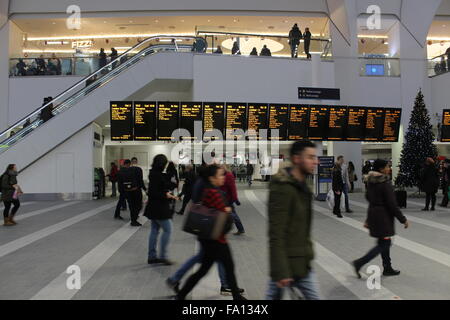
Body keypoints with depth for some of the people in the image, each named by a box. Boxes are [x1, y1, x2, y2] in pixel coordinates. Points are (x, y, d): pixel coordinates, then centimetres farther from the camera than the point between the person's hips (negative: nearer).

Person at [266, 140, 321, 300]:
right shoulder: (282, 188, -21)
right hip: (286, 264, -9)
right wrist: (280, 272, -25)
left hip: (302, 263, 10)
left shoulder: (302, 187, 10)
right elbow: (276, 234, -24)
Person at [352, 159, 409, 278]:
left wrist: (368, 220, 20)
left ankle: (387, 268, 30)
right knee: (384, 244, 0)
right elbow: (392, 204, -19)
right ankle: (359, 263, -4)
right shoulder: (385, 183, -20)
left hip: (373, 213, 9)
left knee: (385, 242, 19)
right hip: (383, 216, -9)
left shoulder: (371, 181, 6)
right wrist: (403, 220, -10)